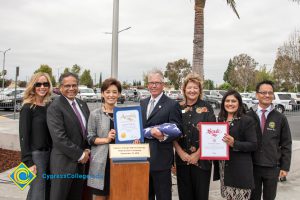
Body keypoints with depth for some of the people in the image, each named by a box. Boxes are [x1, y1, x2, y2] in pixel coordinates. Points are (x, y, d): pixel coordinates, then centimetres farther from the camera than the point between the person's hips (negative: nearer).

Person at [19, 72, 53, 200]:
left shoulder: (49, 106, 7)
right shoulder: (28, 108, -10)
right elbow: (24, 136, -12)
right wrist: (28, 162, -15)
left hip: (49, 154, 6)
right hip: (36, 155, -6)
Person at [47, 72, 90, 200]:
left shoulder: (82, 104, 10)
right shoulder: (55, 107, -13)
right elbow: (59, 137, -19)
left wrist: (87, 151, 1)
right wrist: (80, 155, -13)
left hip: (81, 162, 7)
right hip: (63, 163, -7)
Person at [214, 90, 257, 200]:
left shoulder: (247, 120, -7)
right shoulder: (220, 120, 10)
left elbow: (253, 145, -10)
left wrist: (234, 143, -23)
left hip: (240, 170, -5)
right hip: (223, 168, 5)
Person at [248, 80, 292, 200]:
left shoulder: (280, 118, 0)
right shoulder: (248, 116, -3)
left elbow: (286, 144, 2)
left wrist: (285, 167, -1)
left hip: (272, 168, 1)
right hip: (252, 166, 0)